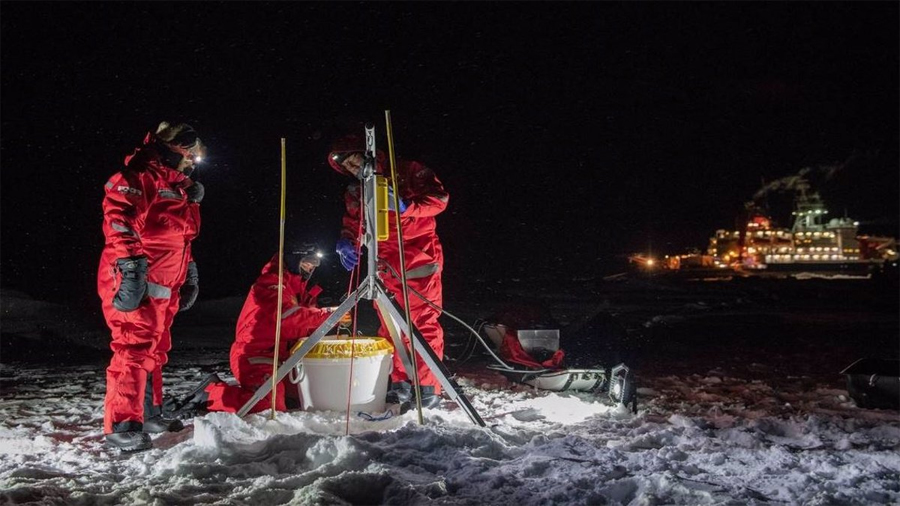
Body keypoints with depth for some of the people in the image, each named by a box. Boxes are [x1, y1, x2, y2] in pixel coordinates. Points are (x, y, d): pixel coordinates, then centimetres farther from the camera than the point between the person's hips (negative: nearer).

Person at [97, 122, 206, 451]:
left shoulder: (181, 189, 23)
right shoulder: (141, 175, -8)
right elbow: (117, 215, -21)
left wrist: (190, 274, 24)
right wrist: (129, 264, -29)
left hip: (164, 287, 10)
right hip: (134, 283, -10)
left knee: (155, 351, 16)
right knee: (134, 349, -12)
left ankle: (148, 414, 28)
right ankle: (120, 426, -9)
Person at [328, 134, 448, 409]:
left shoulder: (407, 172, -1)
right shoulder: (355, 194, 15)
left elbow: (438, 198, -7)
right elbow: (352, 223, 11)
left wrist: (405, 206, -20)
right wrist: (347, 243, -11)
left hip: (419, 261, -5)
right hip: (385, 267, 5)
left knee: (425, 324, -3)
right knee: (390, 327, 7)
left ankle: (429, 387, 4)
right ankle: (400, 383, 20)